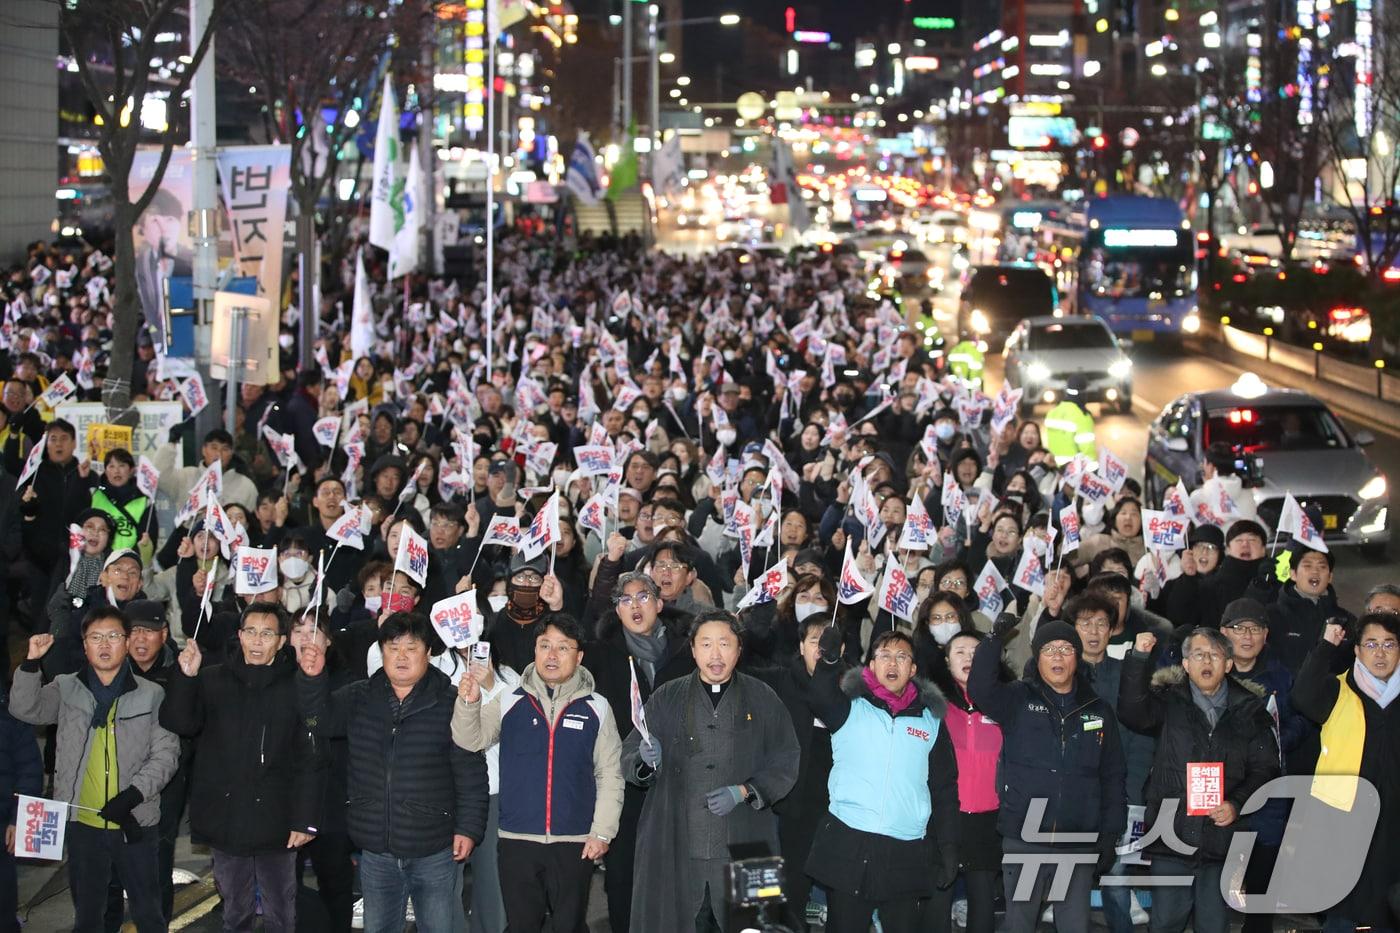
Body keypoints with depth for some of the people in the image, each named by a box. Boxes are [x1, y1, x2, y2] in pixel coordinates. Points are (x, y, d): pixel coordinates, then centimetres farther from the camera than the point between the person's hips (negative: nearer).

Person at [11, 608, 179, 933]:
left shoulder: (151, 695, -1)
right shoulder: (66, 689, 6)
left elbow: (166, 753, -4)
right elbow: (26, 710, -6)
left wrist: (133, 794, -17)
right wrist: (31, 663, -20)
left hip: (135, 823, -1)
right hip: (83, 823, 2)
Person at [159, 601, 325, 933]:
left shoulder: (297, 686, -6)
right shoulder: (213, 681, 4)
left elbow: (311, 760, -7)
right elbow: (178, 723, -7)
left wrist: (305, 819, -12)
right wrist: (186, 677, -19)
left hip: (275, 821, -2)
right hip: (225, 820, 3)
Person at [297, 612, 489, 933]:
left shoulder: (450, 703, -6)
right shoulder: (359, 698, 7)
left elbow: (472, 772, -6)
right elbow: (322, 720, -5)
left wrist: (469, 828, -11)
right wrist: (312, 678, -22)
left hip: (434, 850, -4)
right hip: (375, 849, 4)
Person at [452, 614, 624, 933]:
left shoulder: (596, 709, 1)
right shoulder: (509, 702, 3)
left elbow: (610, 775, 3)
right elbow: (471, 740, -6)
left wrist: (602, 832, -4)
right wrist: (468, 704, -25)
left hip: (575, 843, 0)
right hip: (517, 840, 0)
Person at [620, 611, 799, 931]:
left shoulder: (763, 699, 8)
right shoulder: (666, 698, 10)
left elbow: (785, 765, 4)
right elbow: (628, 760, 8)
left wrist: (743, 792, -9)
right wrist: (646, 759, -14)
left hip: (744, 845, -1)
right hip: (674, 847, 1)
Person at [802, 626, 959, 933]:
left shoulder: (931, 720, 12)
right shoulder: (850, 707, 4)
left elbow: (945, 789, 15)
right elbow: (821, 698, -19)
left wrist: (948, 848, 9)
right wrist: (829, 660, -38)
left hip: (906, 855, 2)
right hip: (847, 846, -2)